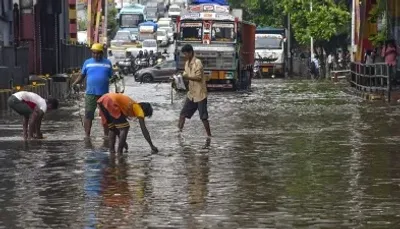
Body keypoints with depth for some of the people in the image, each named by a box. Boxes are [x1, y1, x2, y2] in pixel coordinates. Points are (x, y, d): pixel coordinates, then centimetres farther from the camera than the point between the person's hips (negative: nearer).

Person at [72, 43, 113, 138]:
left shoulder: (107, 63, 8)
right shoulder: (87, 62, 7)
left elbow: (111, 77, 11)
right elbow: (82, 75, 8)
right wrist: (75, 83, -7)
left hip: (104, 94, 1)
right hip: (91, 93, -1)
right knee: (88, 115, -3)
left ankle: (106, 136, 15)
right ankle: (87, 136, 2)